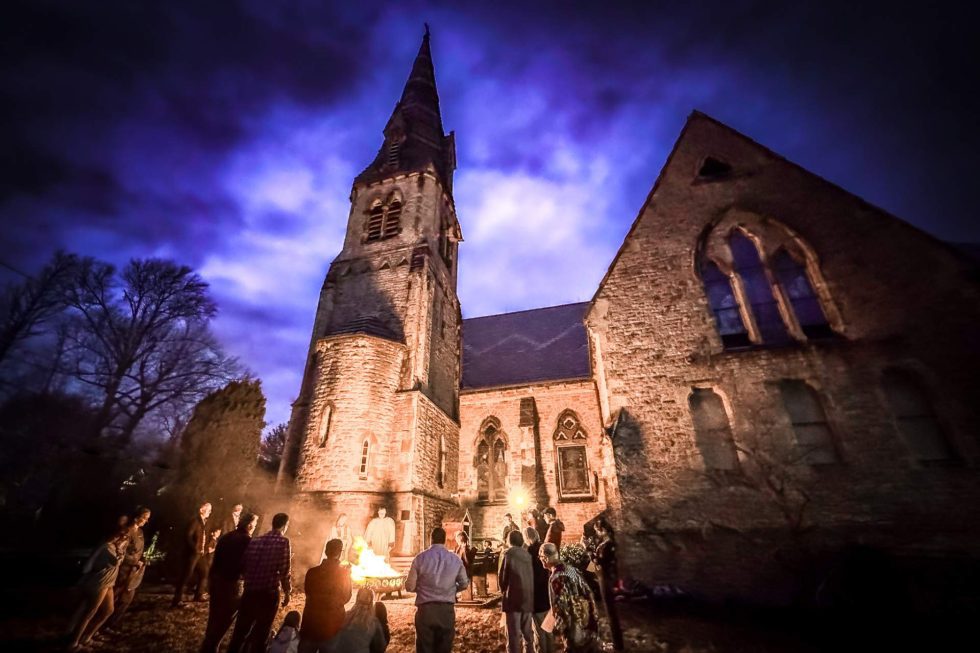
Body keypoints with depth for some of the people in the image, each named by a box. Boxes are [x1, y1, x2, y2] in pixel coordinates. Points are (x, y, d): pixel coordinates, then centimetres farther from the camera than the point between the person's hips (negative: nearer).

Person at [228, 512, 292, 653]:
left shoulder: (255, 541, 4)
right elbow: (284, 571, -11)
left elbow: (243, 567, 6)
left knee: (240, 631, 20)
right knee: (260, 634, 12)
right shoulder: (283, 542, -10)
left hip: (250, 592, 4)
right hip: (269, 593, -4)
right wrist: (287, 592, 3)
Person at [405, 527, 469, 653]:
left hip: (425, 610, -1)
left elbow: (409, 586, -5)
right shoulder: (455, 560, -4)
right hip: (447, 610, 2)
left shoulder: (420, 558, -9)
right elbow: (464, 584, 7)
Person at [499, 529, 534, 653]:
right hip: (528, 598, 5)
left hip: (513, 598, -5)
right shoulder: (527, 554, 5)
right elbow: (531, 576, 6)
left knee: (514, 634, 3)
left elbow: (503, 575, -6)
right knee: (527, 632, 18)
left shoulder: (509, 554, -8)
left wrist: (503, 590, 11)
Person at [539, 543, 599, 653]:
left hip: (574, 629, -7)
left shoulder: (556, 578, -24)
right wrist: (593, 617, 14)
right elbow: (587, 592, 5)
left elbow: (560, 607, -20)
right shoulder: (572, 569, -1)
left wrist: (558, 629, -4)